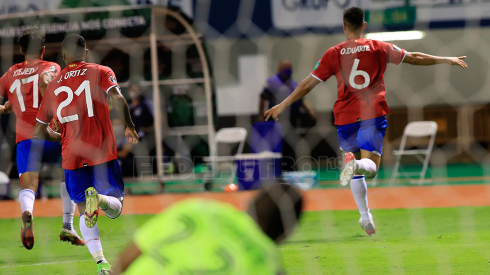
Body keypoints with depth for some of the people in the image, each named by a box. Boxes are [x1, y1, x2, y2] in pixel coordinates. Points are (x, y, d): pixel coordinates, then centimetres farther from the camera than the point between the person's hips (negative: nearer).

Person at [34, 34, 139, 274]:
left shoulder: (54, 85, 13)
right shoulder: (101, 72, 4)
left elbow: (39, 131, 15)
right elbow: (118, 100, -15)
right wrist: (129, 127, -1)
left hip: (72, 156, 2)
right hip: (103, 151, -2)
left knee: (83, 211, 10)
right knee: (115, 207, 6)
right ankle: (99, 198, -31)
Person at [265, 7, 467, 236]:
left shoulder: (334, 54, 4)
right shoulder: (379, 48, 5)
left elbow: (309, 83, 4)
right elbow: (414, 58, 9)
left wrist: (284, 104, 12)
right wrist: (446, 60, 21)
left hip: (345, 117, 1)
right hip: (373, 114, -1)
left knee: (356, 173, 14)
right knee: (371, 166, -4)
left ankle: (365, 217, 9)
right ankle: (357, 164, -39)